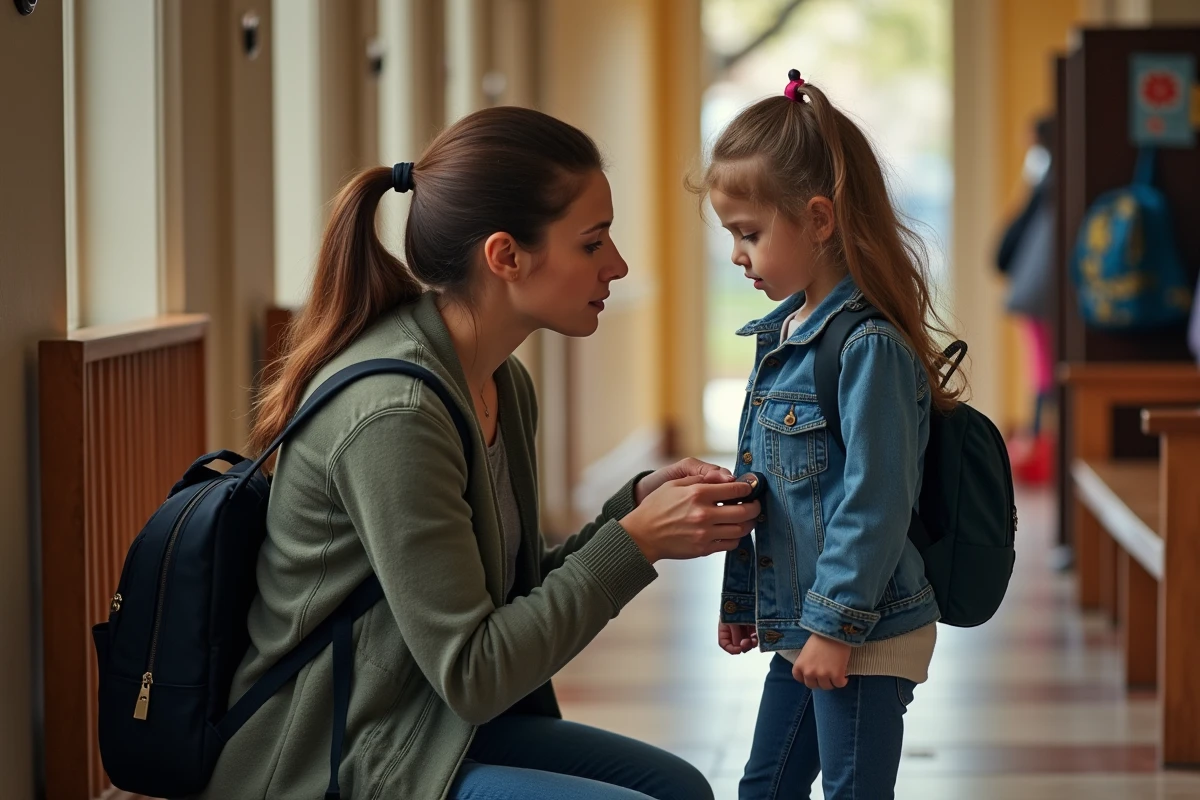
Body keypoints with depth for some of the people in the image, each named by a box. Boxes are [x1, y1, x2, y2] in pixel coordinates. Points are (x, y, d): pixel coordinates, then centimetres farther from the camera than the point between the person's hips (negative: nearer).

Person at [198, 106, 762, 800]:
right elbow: (472, 674, -22)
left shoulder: (503, 385, 5)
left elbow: (521, 589, 11)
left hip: (439, 727, 9)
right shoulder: (395, 413, -24)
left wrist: (638, 504, -2)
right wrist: (635, 542, -17)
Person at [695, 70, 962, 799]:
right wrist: (741, 598, 20)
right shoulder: (782, 335, 9)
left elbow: (875, 504, -22)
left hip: (866, 635, -9)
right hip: (802, 626, 9)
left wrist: (837, 627, -20)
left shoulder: (868, 347, -20)